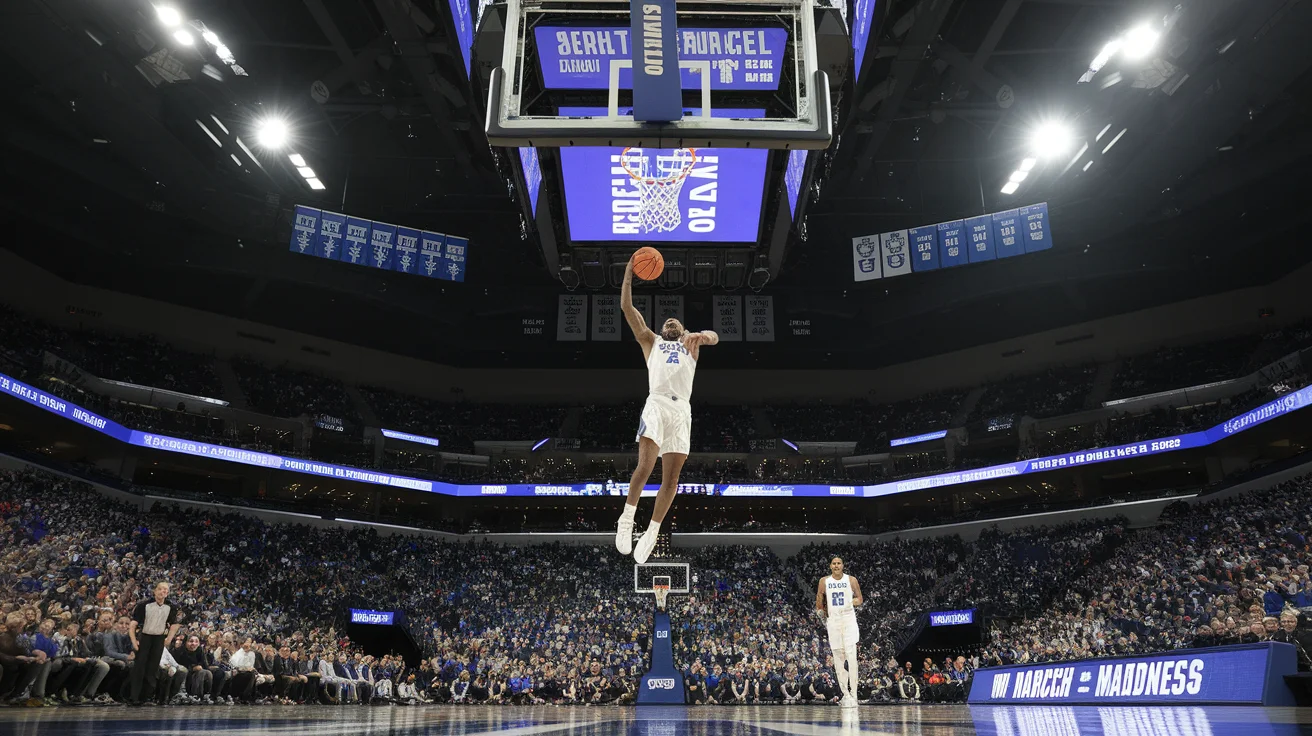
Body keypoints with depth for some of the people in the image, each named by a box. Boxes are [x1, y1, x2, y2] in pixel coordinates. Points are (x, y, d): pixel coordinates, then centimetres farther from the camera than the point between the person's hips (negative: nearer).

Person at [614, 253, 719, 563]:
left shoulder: (691, 343, 28)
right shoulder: (650, 340, 26)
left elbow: (714, 337, 4)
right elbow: (626, 307, 18)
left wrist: (701, 335, -19)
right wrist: (629, 271, 12)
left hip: (682, 410, 2)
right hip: (657, 405, -2)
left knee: (671, 478, -3)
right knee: (645, 467, -20)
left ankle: (651, 533, 7)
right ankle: (627, 519, -4)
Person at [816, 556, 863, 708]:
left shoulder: (851, 580, 1)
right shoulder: (824, 581, 5)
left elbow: (860, 598, 8)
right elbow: (819, 598, 16)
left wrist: (853, 602, -8)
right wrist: (820, 610, 6)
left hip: (849, 619, -2)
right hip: (833, 620, 2)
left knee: (851, 657, -13)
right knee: (838, 659, 5)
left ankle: (853, 694, -13)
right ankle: (845, 694, 12)